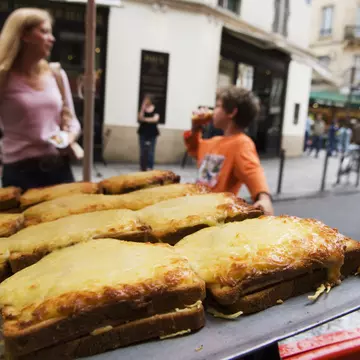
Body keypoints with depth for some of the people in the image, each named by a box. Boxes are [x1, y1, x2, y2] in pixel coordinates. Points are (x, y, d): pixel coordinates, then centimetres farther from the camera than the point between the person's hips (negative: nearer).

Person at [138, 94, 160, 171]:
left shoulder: (155, 109, 0)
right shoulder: (142, 109, 5)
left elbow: (155, 119, -12)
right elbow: (140, 118, -11)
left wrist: (145, 119, -8)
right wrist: (143, 107, -14)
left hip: (152, 133, -2)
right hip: (143, 132, 2)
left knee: (151, 151, -5)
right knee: (143, 151, 2)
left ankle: (150, 167, -1)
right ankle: (142, 167, 8)